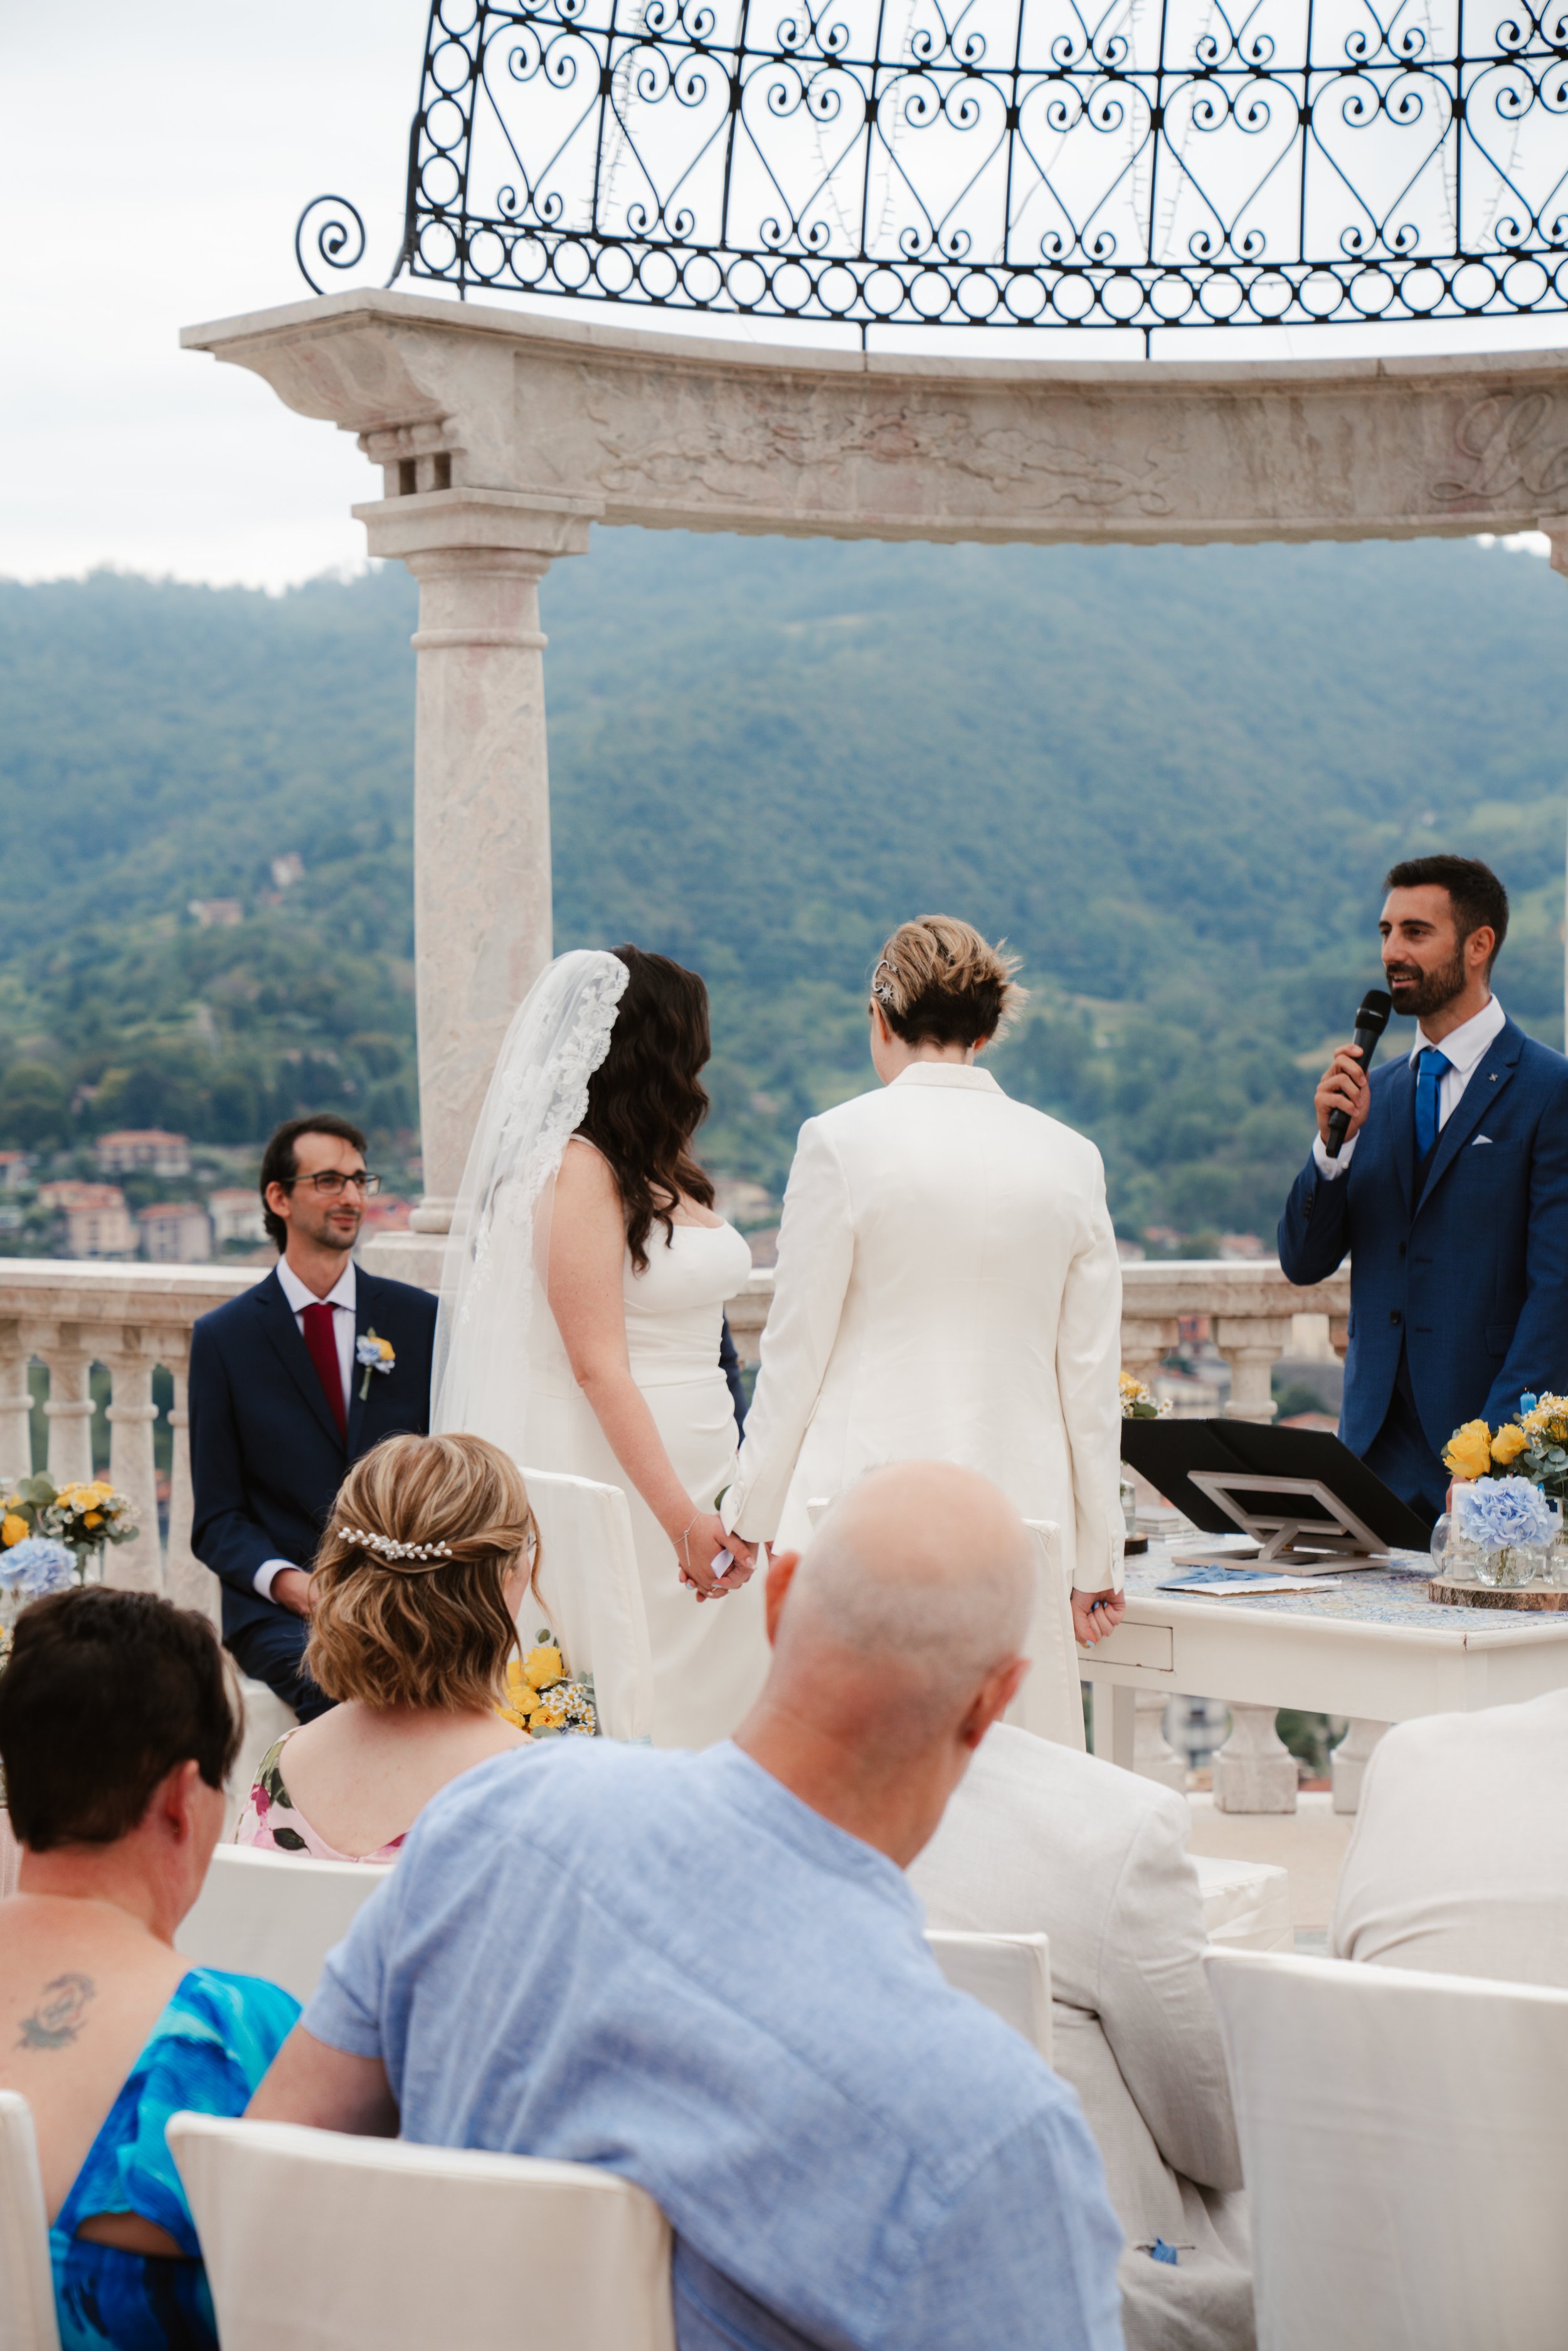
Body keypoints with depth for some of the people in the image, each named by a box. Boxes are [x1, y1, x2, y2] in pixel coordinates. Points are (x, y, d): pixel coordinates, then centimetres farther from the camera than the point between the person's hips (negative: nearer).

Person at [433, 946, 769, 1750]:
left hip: (700, 1459, 9)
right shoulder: (580, 1170, -12)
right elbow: (597, 1367, -17)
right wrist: (680, 1515, -19)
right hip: (616, 1466, -9)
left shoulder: (662, 1170, 14)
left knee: (713, 1679, 6)